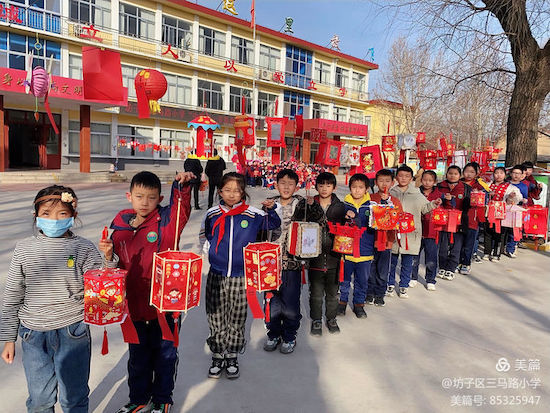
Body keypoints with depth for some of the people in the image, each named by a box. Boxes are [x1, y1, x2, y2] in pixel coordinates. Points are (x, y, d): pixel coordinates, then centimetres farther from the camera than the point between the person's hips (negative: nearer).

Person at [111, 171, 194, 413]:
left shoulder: (166, 220, -10)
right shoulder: (121, 225, 1)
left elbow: (181, 207, -31)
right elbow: (116, 262, 15)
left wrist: (183, 186, -46)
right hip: (134, 302, 4)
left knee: (165, 354, 15)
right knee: (137, 356, 22)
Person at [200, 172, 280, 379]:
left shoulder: (253, 214, -4)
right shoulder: (212, 214, 1)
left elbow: (272, 224, 6)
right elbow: (205, 237, 16)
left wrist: (271, 209, -13)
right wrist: (217, 254, 8)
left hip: (241, 277, -1)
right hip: (216, 276, 1)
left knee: (237, 320, 11)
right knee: (216, 318, 9)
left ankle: (232, 357, 31)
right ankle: (217, 357, 29)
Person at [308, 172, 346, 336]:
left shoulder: (340, 207, 2)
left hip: (333, 256, 1)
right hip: (315, 256, -1)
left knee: (332, 291, 14)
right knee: (316, 292, 9)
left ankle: (331, 318, 35)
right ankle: (316, 320, 28)